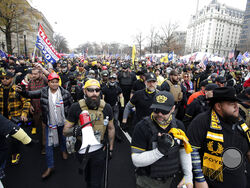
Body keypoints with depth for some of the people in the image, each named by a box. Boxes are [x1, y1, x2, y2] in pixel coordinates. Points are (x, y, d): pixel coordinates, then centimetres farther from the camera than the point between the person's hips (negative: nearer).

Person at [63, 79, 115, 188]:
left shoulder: (106, 108, -11)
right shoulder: (76, 107, -15)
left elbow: (111, 129, 3)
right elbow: (65, 131, -8)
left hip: (99, 151, -1)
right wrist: (73, 130, -31)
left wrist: (111, 148, 7)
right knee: (87, 178, 27)